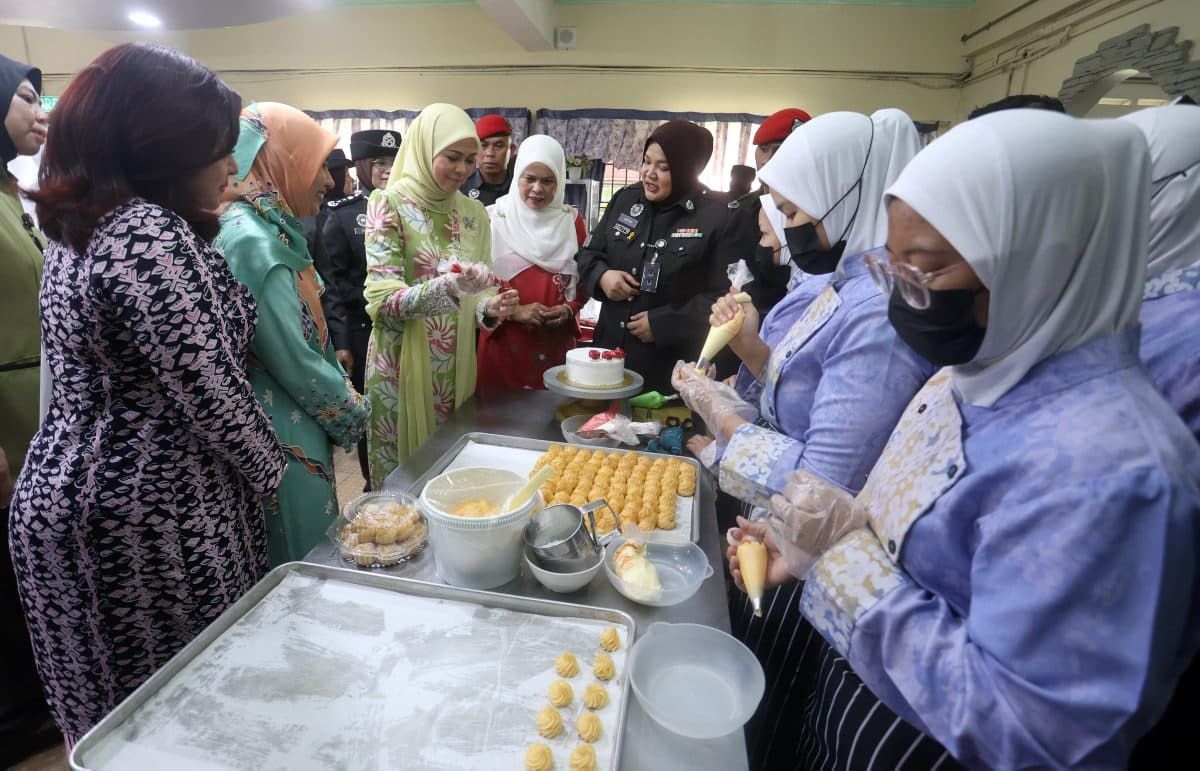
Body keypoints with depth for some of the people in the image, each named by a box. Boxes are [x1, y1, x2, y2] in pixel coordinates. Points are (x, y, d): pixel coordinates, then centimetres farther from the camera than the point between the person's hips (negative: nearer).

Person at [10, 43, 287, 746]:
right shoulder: (148, 233, -21)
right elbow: (209, 388, -22)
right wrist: (272, 468, -7)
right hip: (152, 514, -9)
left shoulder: (80, 227, 10)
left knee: (114, 706, 26)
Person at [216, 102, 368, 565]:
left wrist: (343, 394, 10)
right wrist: (351, 413, -7)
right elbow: (293, 360, -21)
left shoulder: (272, 229, 9)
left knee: (316, 562, 22)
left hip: (301, 430, 9)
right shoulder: (251, 238, -19)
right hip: (285, 444, -9)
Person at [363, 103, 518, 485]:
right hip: (402, 361, -4)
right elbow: (383, 299, -16)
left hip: (456, 363, 5)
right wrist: (445, 287, -33)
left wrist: (490, 308, -14)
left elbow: (478, 291, 9)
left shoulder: (472, 212, 6)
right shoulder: (389, 204, -8)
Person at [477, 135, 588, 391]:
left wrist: (569, 309, -6)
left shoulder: (573, 222, 6)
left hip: (556, 344, 2)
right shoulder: (492, 219, -1)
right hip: (503, 342, -2)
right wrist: (514, 311, -14)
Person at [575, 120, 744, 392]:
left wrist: (663, 324, -18)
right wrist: (602, 276, -9)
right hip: (609, 350, 5)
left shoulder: (717, 220, -10)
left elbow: (724, 298, -15)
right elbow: (588, 254, 14)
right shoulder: (625, 199, 7)